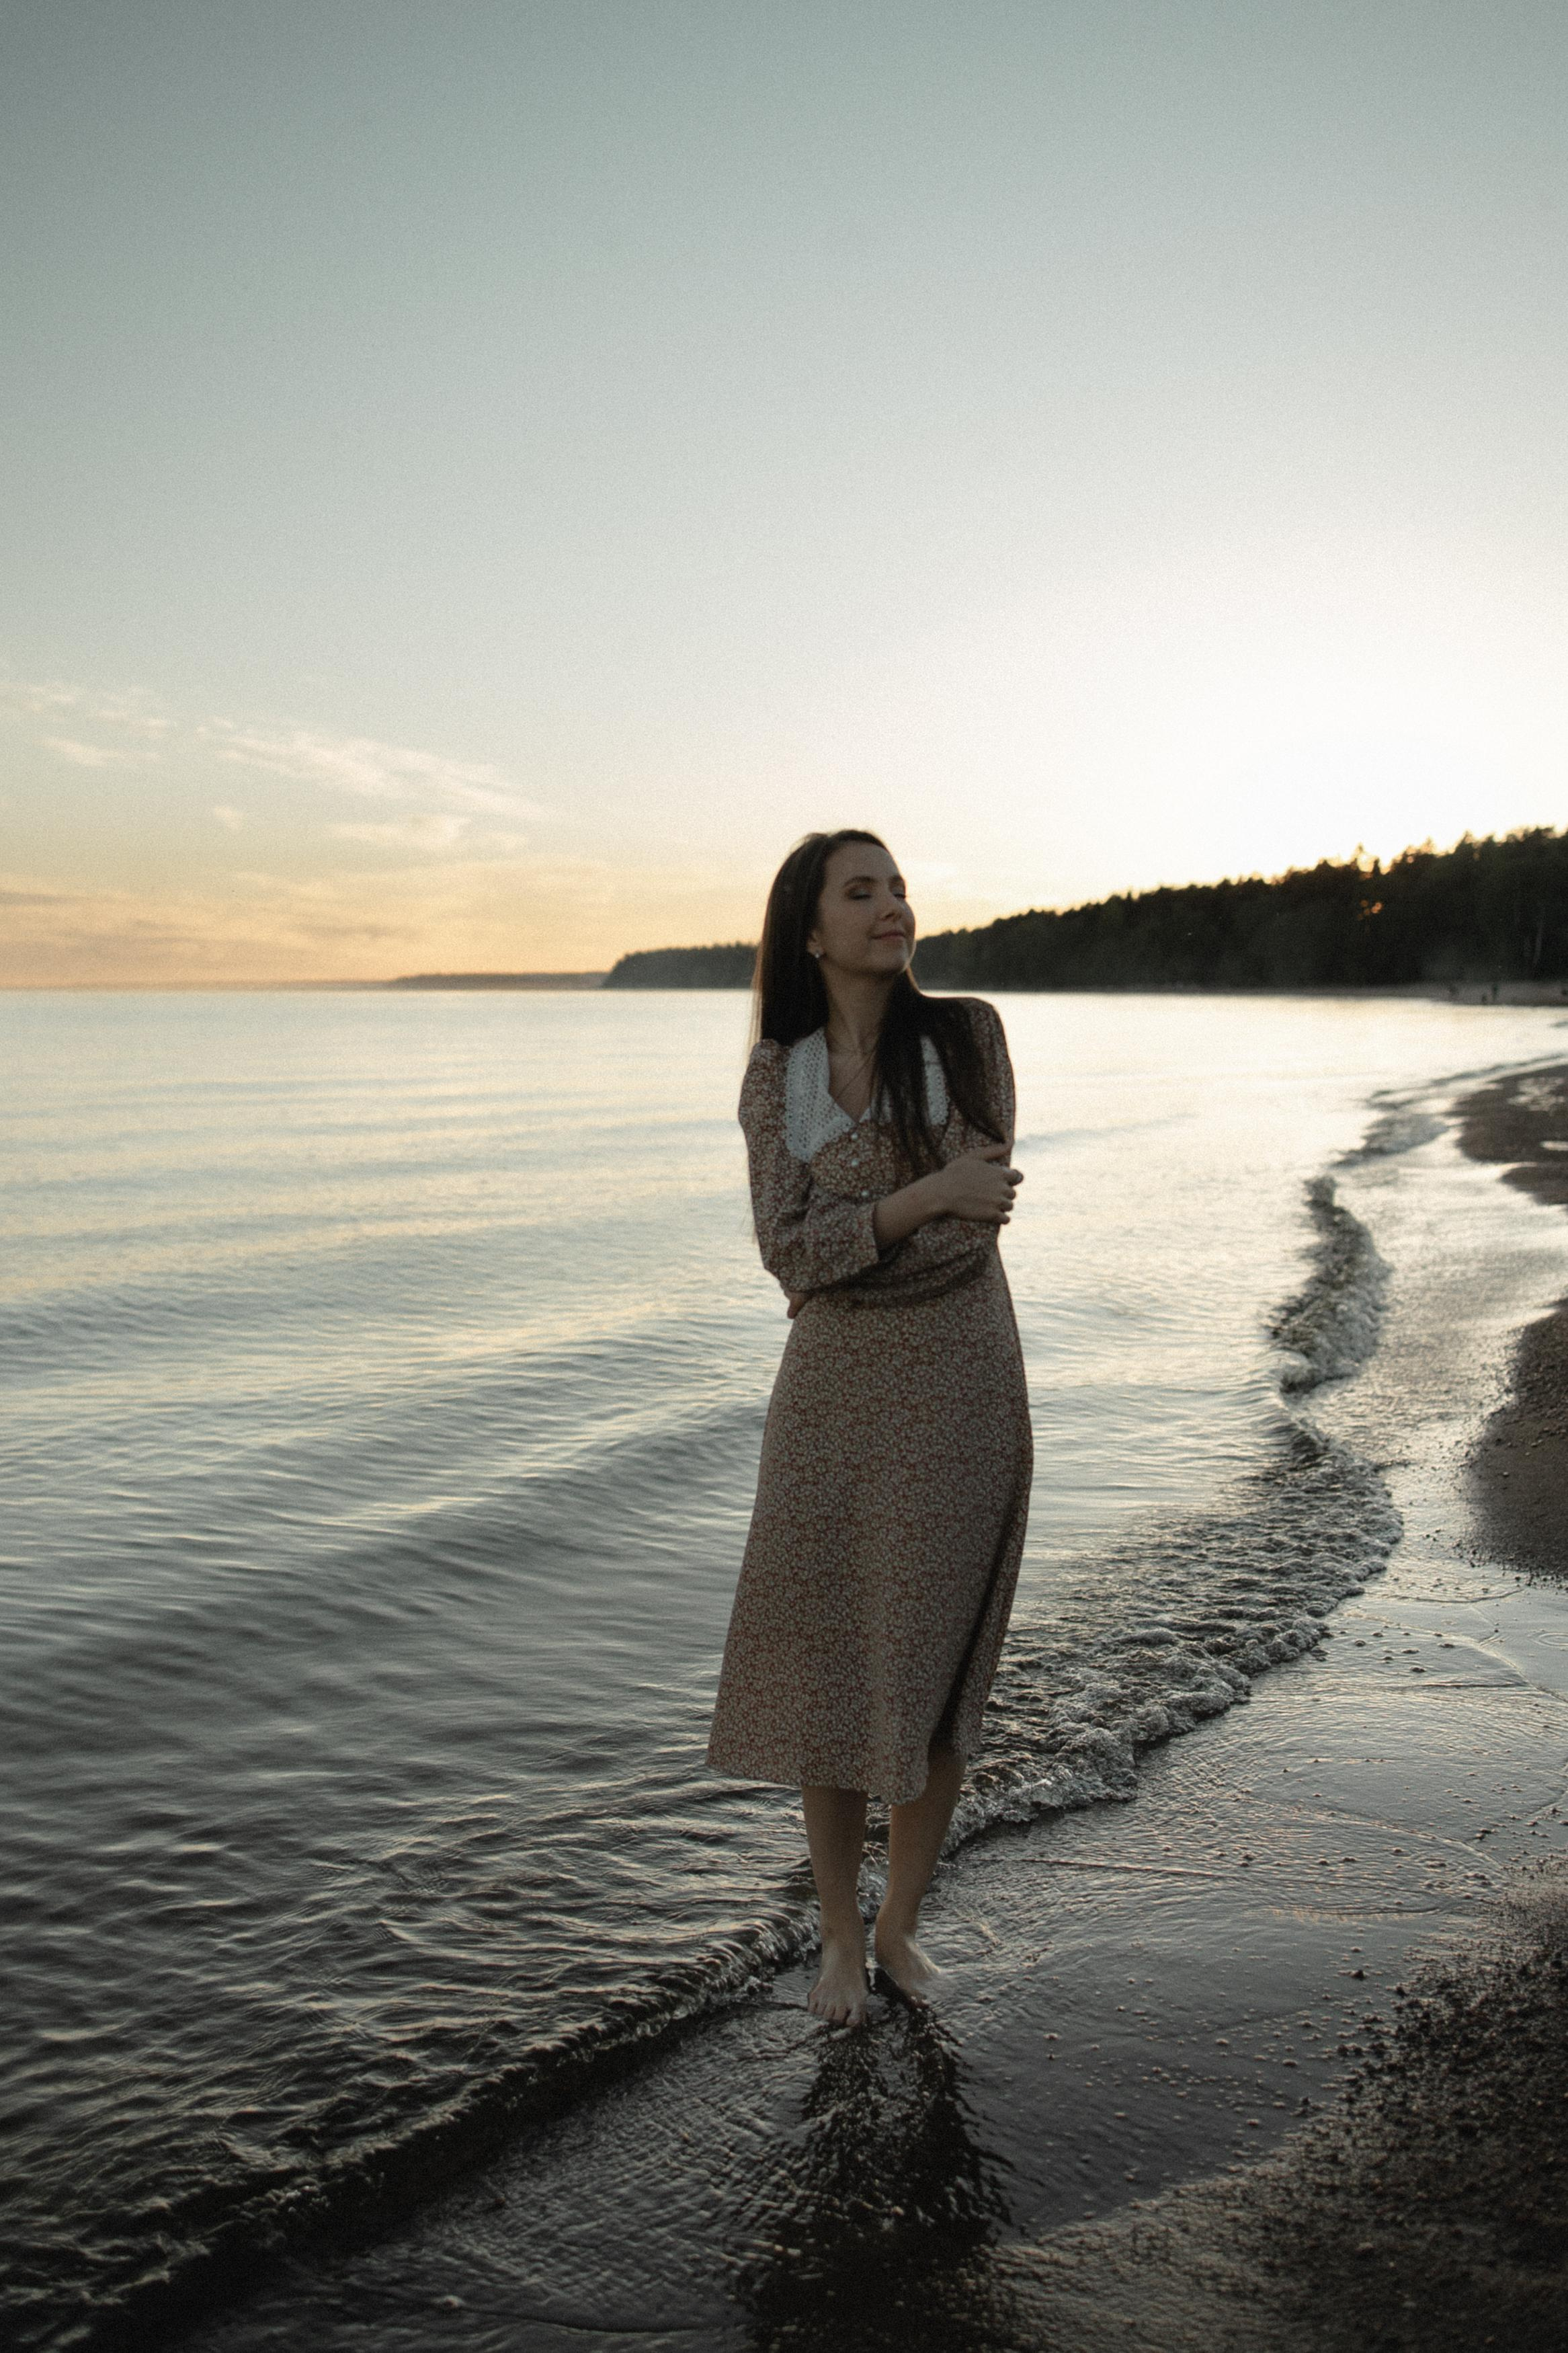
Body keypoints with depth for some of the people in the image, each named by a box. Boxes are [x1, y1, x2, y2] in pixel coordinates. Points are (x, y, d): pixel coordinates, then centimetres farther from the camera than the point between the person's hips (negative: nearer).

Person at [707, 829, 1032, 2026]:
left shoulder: (968, 1034, -5)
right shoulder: (777, 1077, 0)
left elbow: (971, 1226, -10)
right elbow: (792, 1251, -10)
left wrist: (843, 1242, -4)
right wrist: (926, 1194, -21)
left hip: (959, 1386, -1)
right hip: (833, 1395, 2)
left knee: (935, 1663, 7)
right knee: (823, 1665, 6)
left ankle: (903, 1921, 30)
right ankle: (841, 1933, 27)